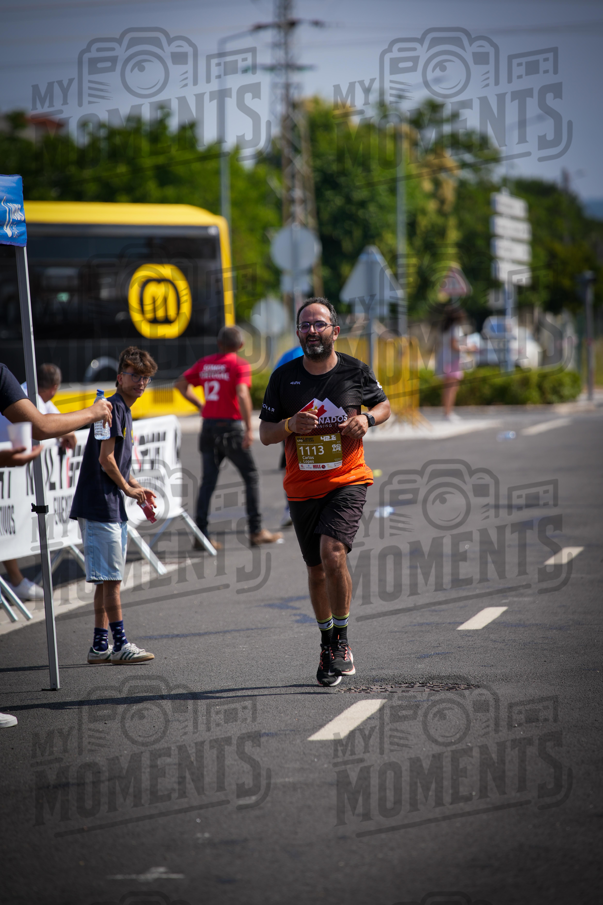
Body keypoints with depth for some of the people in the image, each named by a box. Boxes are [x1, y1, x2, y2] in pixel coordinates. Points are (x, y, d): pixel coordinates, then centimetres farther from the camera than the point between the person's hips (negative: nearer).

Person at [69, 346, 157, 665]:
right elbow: (105, 459, -17)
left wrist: (138, 488, 18)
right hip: (100, 506, -10)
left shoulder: (123, 411, 18)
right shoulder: (113, 408, -12)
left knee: (108, 579, 11)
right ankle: (120, 644, -4)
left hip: (112, 507, 10)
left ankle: (100, 645, 14)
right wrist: (129, 489, -5)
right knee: (111, 577, -7)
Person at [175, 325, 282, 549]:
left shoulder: (204, 363, 9)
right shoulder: (239, 365, -7)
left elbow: (181, 384, 13)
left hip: (209, 424, 5)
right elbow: (242, 395, -21)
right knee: (251, 476, 7)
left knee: (208, 481, 7)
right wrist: (249, 428, -21)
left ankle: (201, 534, 1)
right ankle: (256, 531, 6)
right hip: (231, 426, -5)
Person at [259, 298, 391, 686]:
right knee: (317, 568, 12)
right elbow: (265, 433, 4)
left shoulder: (356, 371, -2)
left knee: (332, 552, -23)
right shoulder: (283, 377, 0)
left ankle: (342, 642, -10)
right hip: (302, 489, 3)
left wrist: (367, 418, -9)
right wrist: (290, 425, -17)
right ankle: (328, 644, 32)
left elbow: (384, 405, 14)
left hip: (348, 482, -3)